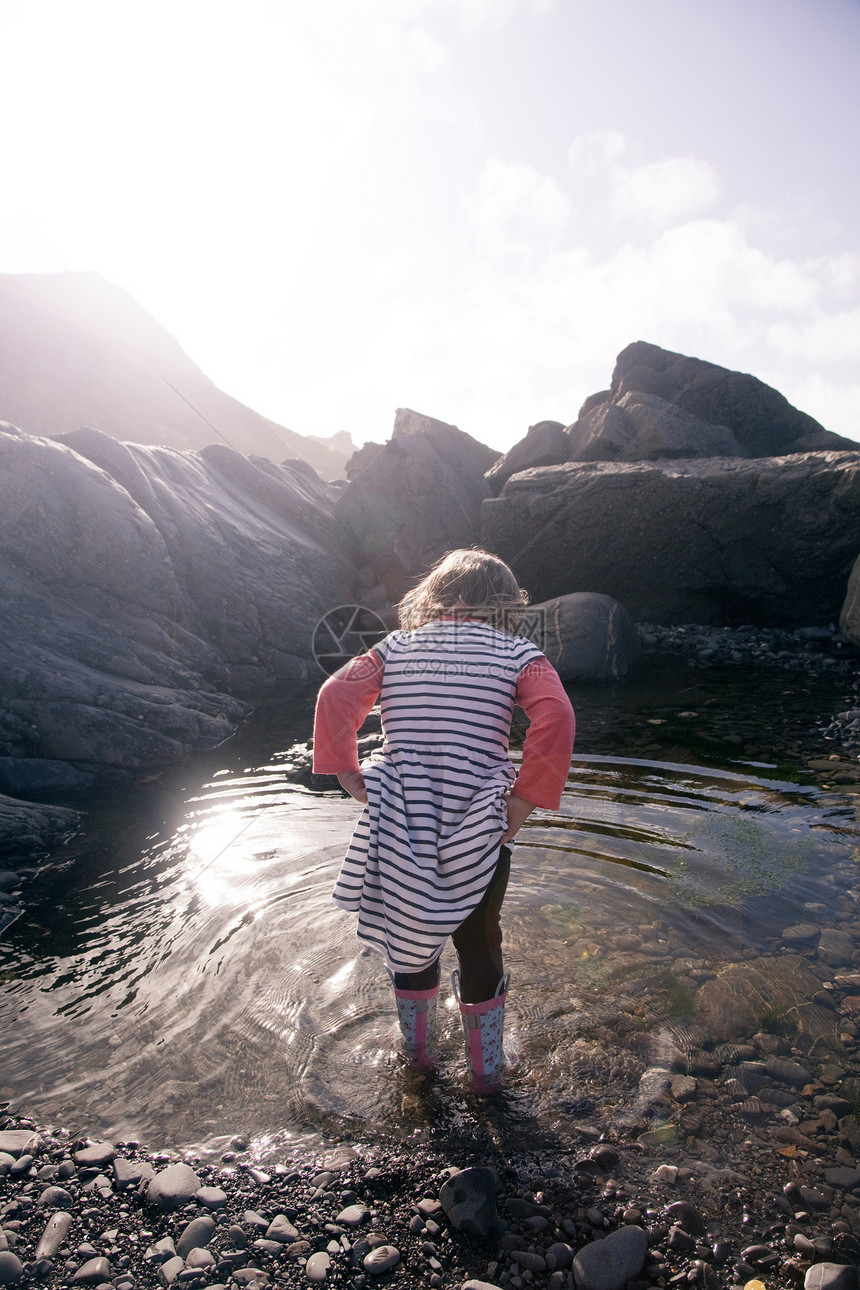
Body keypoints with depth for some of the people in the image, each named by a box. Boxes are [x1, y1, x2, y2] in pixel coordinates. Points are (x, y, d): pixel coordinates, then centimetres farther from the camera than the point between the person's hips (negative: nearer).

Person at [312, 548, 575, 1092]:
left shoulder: (395, 648, 6)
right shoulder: (517, 653, -1)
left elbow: (335, 697, -8)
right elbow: (555, 716, -18)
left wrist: (353, 780, -4)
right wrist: (524, 802, -13)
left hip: (398, 824, 2)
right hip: (478, 830, -2)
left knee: (410, 934, 24)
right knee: (479, 945, 20)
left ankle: (418, 1052, 45)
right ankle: (486, 1069, 38)